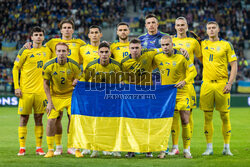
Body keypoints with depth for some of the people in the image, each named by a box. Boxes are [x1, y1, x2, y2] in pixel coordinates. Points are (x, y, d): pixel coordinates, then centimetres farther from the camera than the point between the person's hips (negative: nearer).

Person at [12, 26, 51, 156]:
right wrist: (16, 87, -7)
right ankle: (22, 148, 4)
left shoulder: (47, 51, 8)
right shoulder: (25, 51, -2)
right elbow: (15, 68, 1)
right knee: (24, 118, -1)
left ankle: (39, 147, 10)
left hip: (41, 91, 3)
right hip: (25, 91, -3)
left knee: (38, 119, 5)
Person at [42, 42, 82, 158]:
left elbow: (78, 81, 2)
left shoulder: (74, 65, -12)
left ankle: (77, 149, 3)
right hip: (55, 95, 0)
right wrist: (49, 102, -6)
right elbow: (46, 84, -1)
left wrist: (76, 82, -24)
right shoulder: (49, 66, -12)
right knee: (51, 121, -10)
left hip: (70, 95, 0)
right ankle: (50, 150, 3)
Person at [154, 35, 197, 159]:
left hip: (181, 92, -2)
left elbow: (193, 71, -4)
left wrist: (185, 81, -20)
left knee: (185, 121, -2)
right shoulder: (157, 57, 0)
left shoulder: (182, 56, -8)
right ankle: (163, 149, 5)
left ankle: (186, 150, 10)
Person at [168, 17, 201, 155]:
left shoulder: (193, 42, 9)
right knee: (174, 114, -2)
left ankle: (187, 147, 4)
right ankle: (175, 147, 3)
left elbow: (201, 58, 17)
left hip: (188, 82, -1)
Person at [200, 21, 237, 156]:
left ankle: (226, 147, 7)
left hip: (222, 84, -2)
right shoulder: (202, 44, 10)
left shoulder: (226, 45, 3)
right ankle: (209, 148, 7)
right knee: (207, 117, 2)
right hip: (206, 84, 2)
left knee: (225, 116, 0)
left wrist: (229, 83, -9)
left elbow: (234, 65, 1)